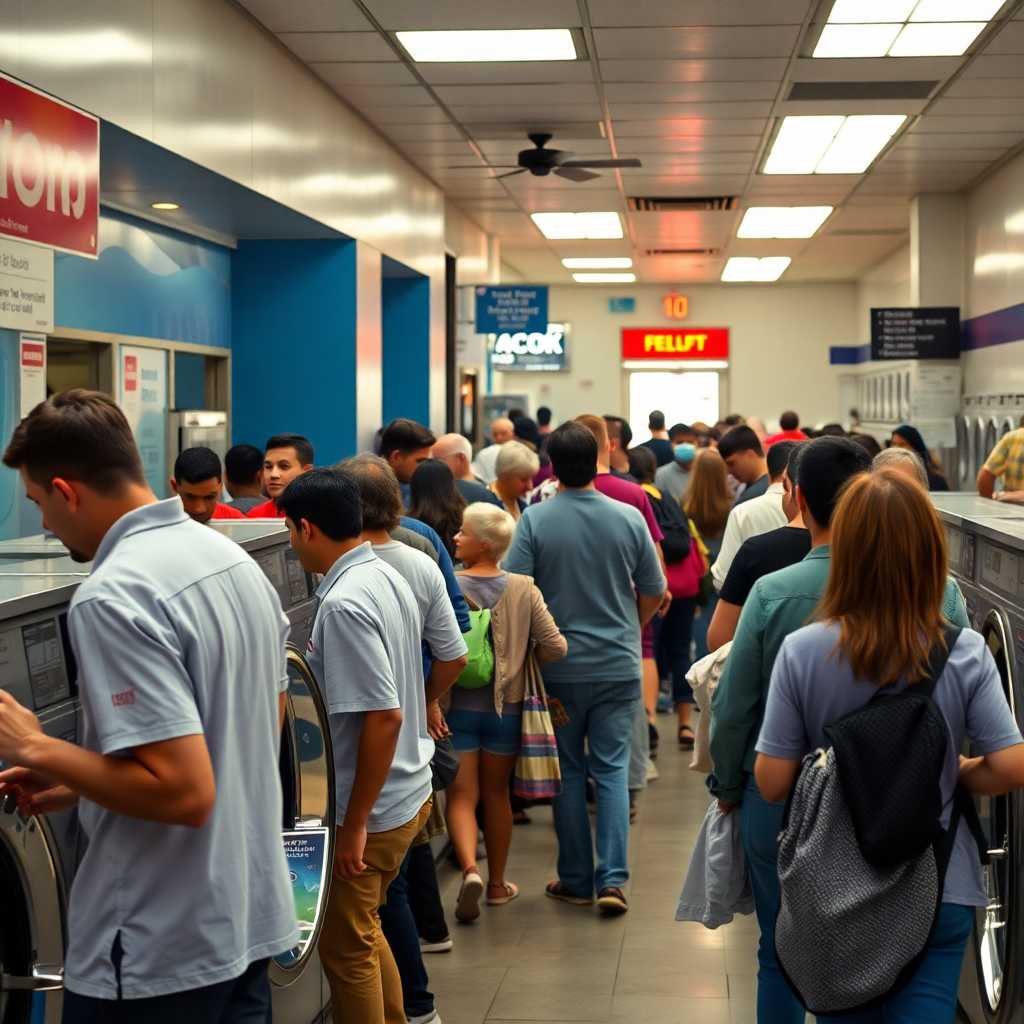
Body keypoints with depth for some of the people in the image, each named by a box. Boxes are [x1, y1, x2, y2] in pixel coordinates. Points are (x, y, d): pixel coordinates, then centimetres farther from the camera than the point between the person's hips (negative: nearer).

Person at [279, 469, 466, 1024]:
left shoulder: (344, 604, -25)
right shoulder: (388, 577, 4)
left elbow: (384, 717, -28)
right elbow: (452, 660, 15)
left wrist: (355, 823, -22)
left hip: (370, 807, -9)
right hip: (412, 788, 9)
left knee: (346, 949, 6)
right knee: (363, 929, 24)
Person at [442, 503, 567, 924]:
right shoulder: (523, 590, -5)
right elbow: (555, 647, -6)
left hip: (457, 706, -3)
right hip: (505, 708, 3)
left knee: (461, 795, 4)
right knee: (496, 794, 16)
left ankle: (470, 869, -19)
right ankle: (498, 884, 25)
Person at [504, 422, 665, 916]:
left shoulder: (536, 519, -10)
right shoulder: (629, 518, -4)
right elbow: (653, 593, 4)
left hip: (560, 667, -1)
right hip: (619, 666, 1)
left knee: (569, 772, 10)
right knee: (612, 769, 7)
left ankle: (576, 880, 16)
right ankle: (613, 878, -2)